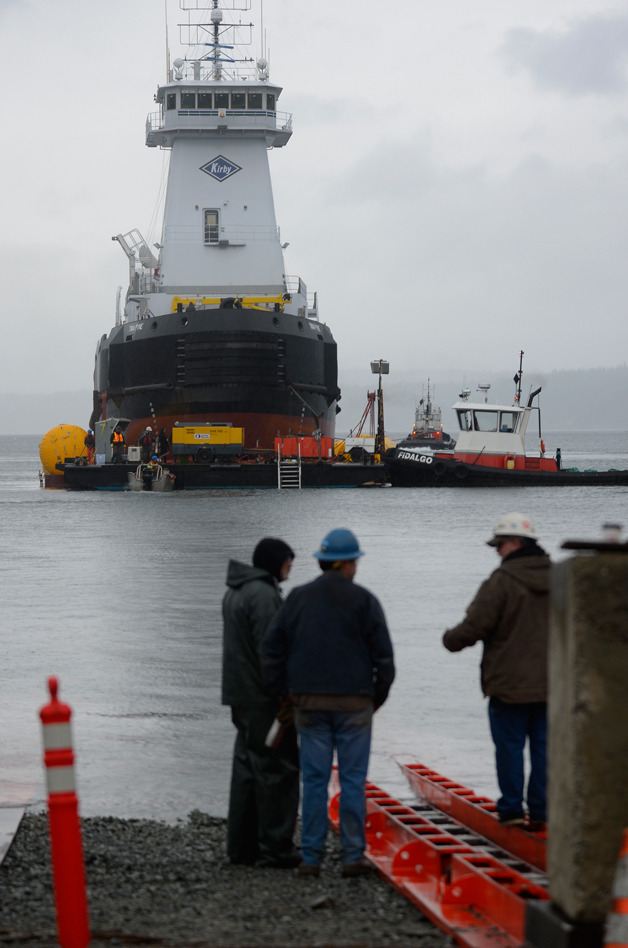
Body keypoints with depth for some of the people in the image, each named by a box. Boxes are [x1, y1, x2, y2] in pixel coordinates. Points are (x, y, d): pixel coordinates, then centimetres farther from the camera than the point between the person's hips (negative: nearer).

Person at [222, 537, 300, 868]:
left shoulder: (235, 592, 16)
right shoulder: (263, 595, -16)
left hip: (242, 698, 10)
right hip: (265, 700, -10)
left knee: (247, 770, 13)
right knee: (278, 770, -5)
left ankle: (242, 846, 16)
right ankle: (275, 848, -5)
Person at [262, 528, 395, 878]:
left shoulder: (298, 599, 4)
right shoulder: (363, 601, -4)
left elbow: (272, 650, 4)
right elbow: (384, 656, -4)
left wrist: (284, 693, 13)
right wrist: (378, 697, 9)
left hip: (310, 703, 2)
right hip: (354, 704, -2)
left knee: (314, 780, 5)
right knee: (353, 779, 3)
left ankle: (311, 858, 4)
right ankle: (353, 855, 3)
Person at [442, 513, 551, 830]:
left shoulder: (501, 581, -15)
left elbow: (475, 626, -14)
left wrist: (450, 639, 6)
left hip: (510, 684, -5)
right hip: (550, 684, 5)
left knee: (509, 746, 4)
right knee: (543, 745, 8)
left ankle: (511, 809, 7)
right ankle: (540, 812, 9)